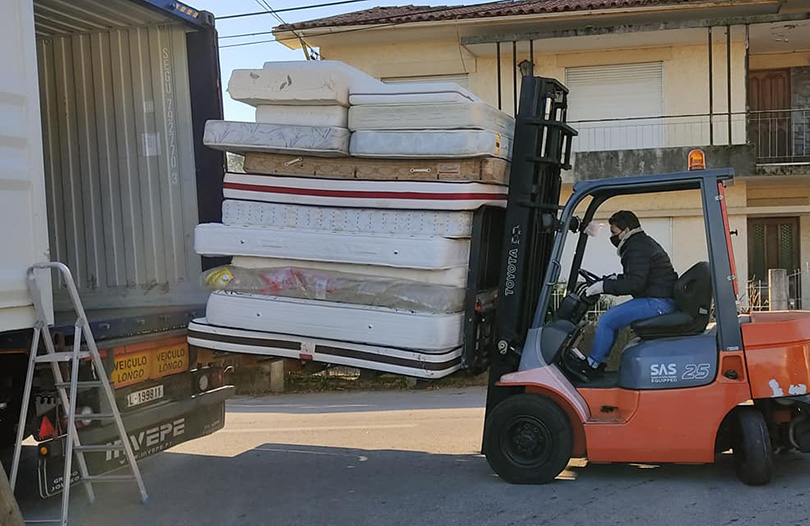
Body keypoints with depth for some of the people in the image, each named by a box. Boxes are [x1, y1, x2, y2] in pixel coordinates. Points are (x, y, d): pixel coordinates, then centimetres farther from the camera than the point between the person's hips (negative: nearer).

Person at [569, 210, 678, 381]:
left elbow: (635, 283, -23)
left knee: (607, 320, -14)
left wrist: (604, 286, -17)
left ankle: (592, 366, -4)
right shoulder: (644, 242, 21)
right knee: (611, 316, 16)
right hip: (659, 299, 12)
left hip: (658, 302, -12)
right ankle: (598, 361, 15)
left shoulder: (637, 248, -14)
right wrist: (612, 279, 16)